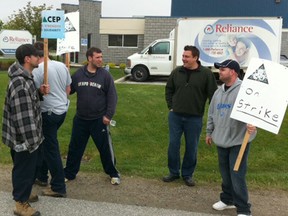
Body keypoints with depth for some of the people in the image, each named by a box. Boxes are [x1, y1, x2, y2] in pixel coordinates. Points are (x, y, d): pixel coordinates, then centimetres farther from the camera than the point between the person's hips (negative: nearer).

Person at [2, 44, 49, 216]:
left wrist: (40, 92, 1)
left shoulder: (25, 78, 7)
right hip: (23, 138, -10)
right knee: (24, 169, 5)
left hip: (28, 136, 10)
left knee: (29, 167, 23)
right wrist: (31, 140, -23)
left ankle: (24, 194, 41)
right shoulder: (19, 83, -27)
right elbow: (23, 116, -28)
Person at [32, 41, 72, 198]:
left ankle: (58, 187, 7)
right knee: (45, 143, 22)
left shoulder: (37, 70, -16)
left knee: (51, 149, 1)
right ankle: (41, 176, 34)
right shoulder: (62, 66, 5)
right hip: (63, 110, 8)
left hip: (48, 112, -8)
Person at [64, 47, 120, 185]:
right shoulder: (78, 74, 0)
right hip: (80, 119, 3)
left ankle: (113, 174, 23)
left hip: (99, 120, -2)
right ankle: (69, 173, 29)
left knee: (105, 148, 5)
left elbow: (112, 96, -6)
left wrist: (109, 115, -13)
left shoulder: (105, 75, -6)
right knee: (75, 147, 13)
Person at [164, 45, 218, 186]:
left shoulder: (206, 74, -8)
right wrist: (170, 106, 8)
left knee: (191, 147, 8)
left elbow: (213, 94, -5)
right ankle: (174, 172, 24)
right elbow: (169, 90, 15)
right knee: (173, 144, 7)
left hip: (194, 118, -2)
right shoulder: (177, 72, 3)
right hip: (175, 116, 3)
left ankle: (187, 174, 25)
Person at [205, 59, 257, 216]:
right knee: (225, 173, 18)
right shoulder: (218, 92, 11)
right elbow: (211, 114, 19)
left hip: (238, 141, -7)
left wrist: (252, 124, -41)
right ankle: (227, 200, 36)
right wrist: (209, 132, 24)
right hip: (221, 140, 7)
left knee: (237, 175, -4)